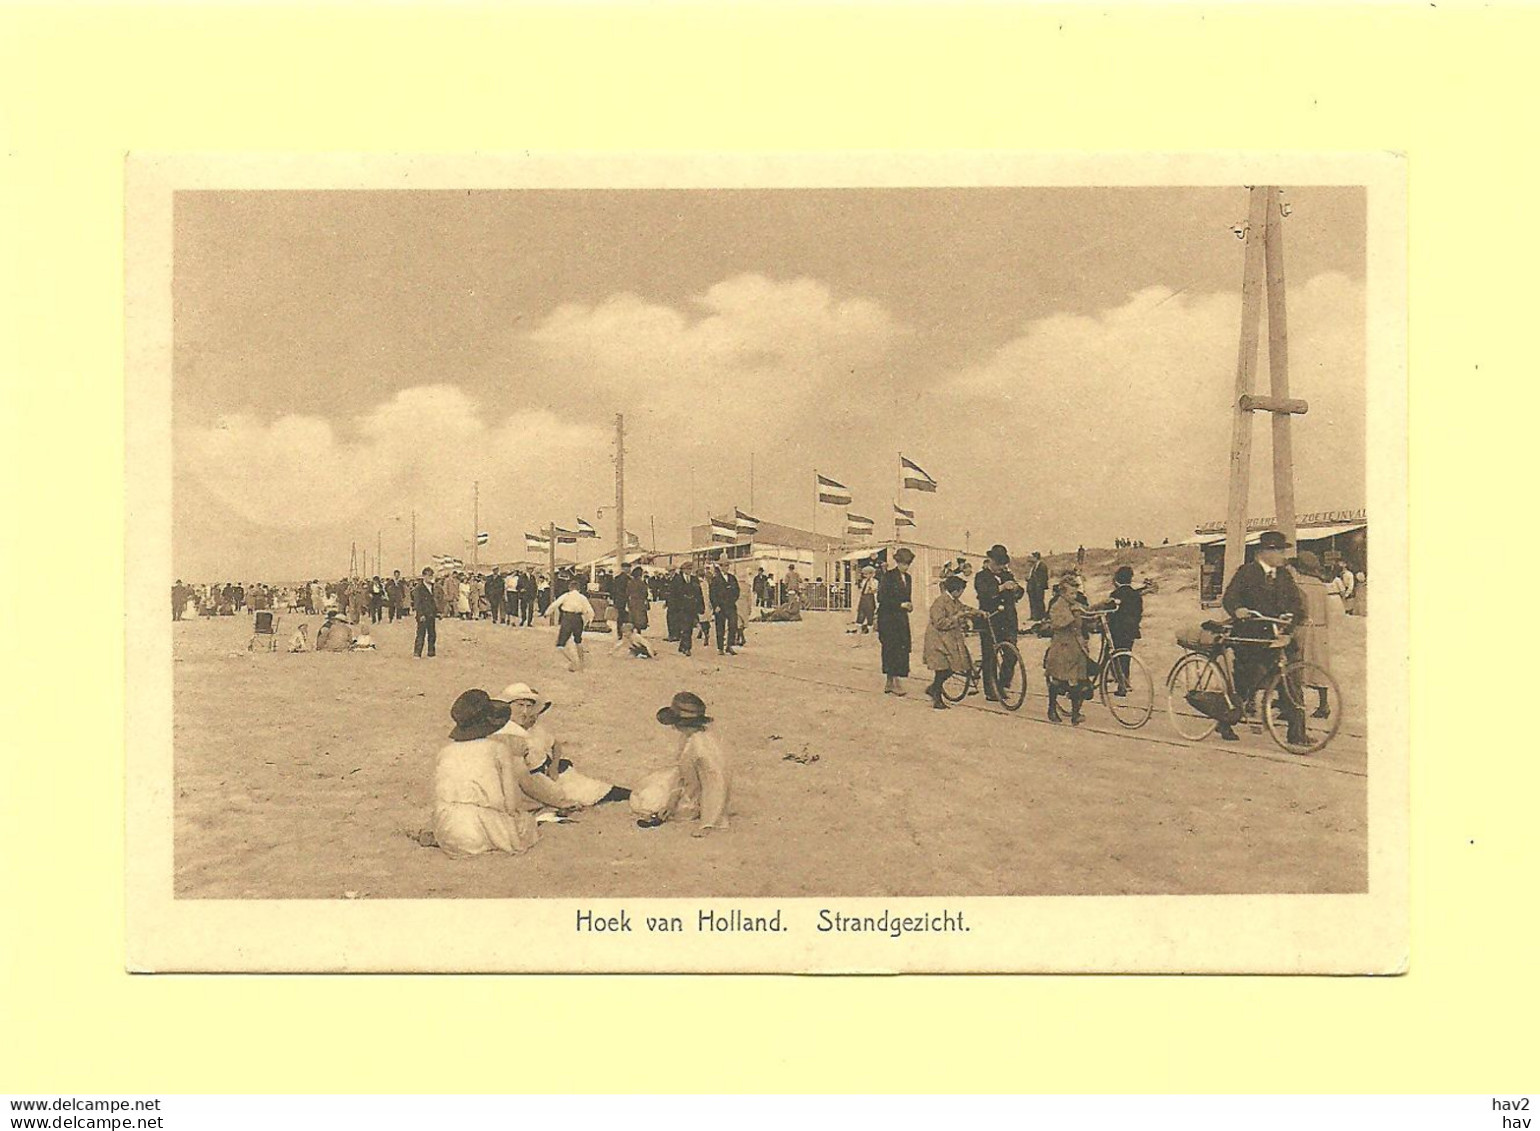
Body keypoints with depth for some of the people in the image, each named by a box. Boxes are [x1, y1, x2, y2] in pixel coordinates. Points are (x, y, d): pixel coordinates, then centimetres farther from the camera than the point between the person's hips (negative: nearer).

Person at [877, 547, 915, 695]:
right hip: (888, 618, -7)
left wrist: (908, 605, 0)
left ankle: (890, 683, 10)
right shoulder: (889, 576, -9)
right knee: (892, 648, -9)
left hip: (901, 618, 7)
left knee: (903, 648, 4)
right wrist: (900, 604, -17)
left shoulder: (908, 578, 14)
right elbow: (882, 598, -14)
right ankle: (895, 682, -9)